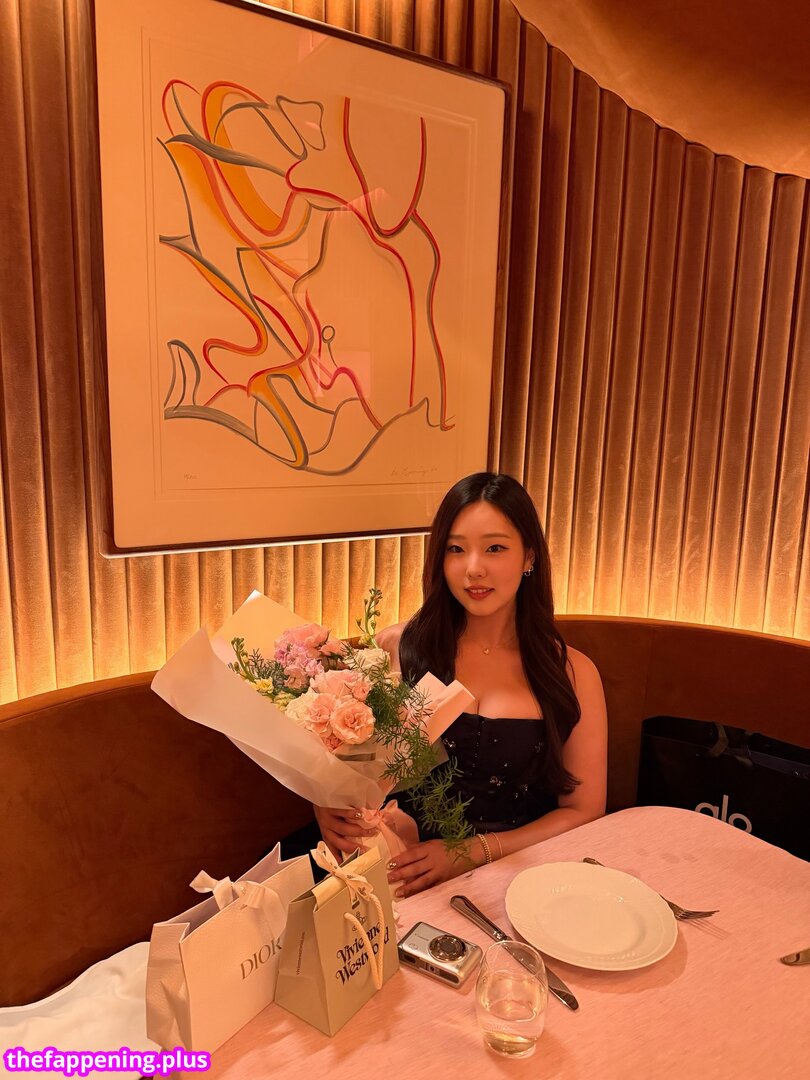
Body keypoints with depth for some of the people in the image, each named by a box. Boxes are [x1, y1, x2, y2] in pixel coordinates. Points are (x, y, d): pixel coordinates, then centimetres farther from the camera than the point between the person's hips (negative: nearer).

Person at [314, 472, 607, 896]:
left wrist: (473, 853, -12)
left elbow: (583, 810, 2)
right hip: (406, 880, 0)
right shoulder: (393, 649, -1)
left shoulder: (573, 672, 1)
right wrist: (327, 808, -17)